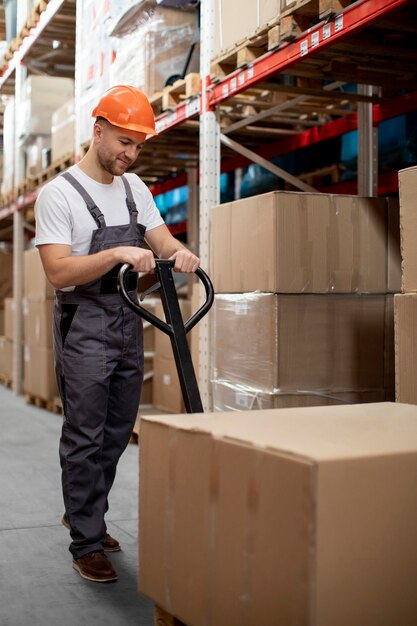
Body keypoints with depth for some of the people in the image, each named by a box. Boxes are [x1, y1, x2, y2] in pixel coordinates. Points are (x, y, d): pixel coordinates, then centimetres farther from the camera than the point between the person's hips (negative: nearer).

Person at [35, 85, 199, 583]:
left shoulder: (135, 188, 10)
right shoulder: (58, 194, -11)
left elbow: (161, 240, 8)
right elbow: (59, 272, -19)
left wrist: (178, 253, -15)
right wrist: (116, 254, -31)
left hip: (129, 322, 7)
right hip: (84, 324, -7)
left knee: (118, 432, 15)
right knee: (85, 438, -1)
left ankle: (83, 514, 34)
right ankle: (86, 544, 11)